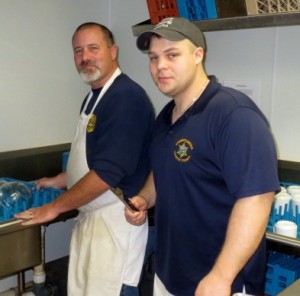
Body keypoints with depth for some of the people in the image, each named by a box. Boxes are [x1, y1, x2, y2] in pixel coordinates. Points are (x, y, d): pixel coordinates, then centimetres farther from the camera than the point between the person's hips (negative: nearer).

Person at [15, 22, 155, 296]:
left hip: (115, 219, -9)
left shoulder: (126, 97, -19)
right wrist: (59, 181, 23)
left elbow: (108, 171, -24)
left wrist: (56, 206, -15)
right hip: (90, 216, 9)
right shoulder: (95, 96, 13)